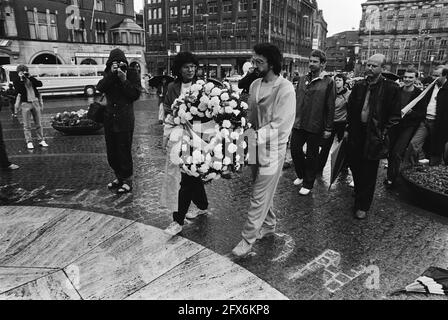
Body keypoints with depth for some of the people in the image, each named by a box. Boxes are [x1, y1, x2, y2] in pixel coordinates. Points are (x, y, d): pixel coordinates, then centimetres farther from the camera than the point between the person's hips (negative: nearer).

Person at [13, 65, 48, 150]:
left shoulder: (31, 79, 10)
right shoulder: (17, 81, 2)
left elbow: (40, 84, -8)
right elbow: (18, 92, -14)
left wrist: (29, 77, -12)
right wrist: (22, 80, -14)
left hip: (35, 102, 3)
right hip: (25, 104, -2)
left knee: (39, 123, 6)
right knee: (27, 125, 0)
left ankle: (41, 141, 13)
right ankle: (29, 142, 6)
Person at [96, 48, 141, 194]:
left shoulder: (132, 74, 0)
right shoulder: (108, 74, 11)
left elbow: (136, 94, -8)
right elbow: (100, 88, -6)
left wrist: (124, 80, -16)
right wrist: (111, 74, -15)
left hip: (125, 119, -5)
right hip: (109, 118, 5)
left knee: (124, 151, -5)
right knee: (111, 151, 11)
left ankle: (127, 180, 8)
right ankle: (119, 177, 27)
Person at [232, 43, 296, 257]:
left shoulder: (285, 89, -16)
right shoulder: (255, 85, 5)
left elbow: (280, 126, -20)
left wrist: (256, 136, -25)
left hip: (272, 149, -7)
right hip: (255, 146, 7)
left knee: (259, 196, 1)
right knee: (264, 191, 20)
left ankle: (248, 238, 14)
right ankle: (268, 225, 40)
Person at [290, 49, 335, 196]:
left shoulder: (328, 82, -6)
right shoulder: (302, 79, 8)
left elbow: (330, 107, -7)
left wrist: (328, 128, -8)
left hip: (315, 126, -4)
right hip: (298, 123, 5)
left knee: (311, 156, 7)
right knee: (295, 150, 9)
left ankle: (308, 184, 23)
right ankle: (301, 175, 34)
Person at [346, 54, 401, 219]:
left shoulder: (391, 88, -5)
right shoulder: (359, 86, 7)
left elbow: (395, 115, -4)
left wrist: (383, 134, -10)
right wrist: (348, 128, 8)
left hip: (374, 137, -4)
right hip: (356, 134, 4)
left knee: (368, 173, 2)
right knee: (354, 166, 11)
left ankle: (362, 206, 13)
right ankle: (359, 193, 36)